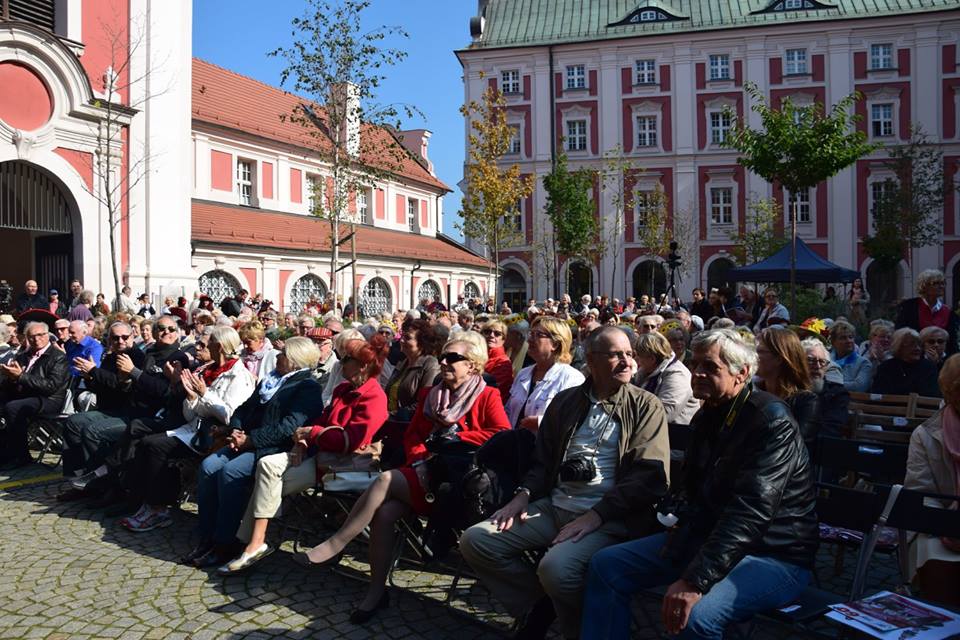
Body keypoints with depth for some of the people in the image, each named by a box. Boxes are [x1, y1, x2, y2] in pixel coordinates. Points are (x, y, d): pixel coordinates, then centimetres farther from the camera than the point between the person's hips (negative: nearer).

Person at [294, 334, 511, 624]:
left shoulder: (487, 396, 2)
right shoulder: (430, 395, 20)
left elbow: (503, 434, -12)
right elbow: (412, 436, 18)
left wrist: (456, 435, -9)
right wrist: (420, 460, -3)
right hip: (422, 474, 6)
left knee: (386, 480, -27)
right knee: (384, 512, -24)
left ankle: (333, 547, -17)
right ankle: (376, 591, -11)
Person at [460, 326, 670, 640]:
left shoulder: (646, 407, 0)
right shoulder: (565, 401, 13)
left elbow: (650, 475, -10)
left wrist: (596, 514, -18)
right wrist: (525, 494, 1)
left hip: (610, 518, -5)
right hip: (554, 506, 6)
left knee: (556, 566, -33)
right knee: (474, 542, -6)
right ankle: (539, 605, 10)